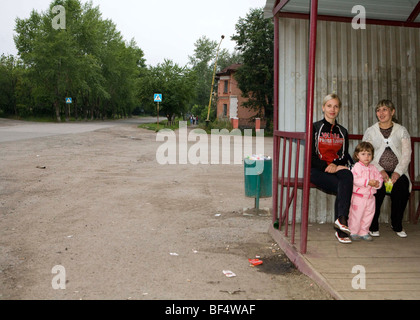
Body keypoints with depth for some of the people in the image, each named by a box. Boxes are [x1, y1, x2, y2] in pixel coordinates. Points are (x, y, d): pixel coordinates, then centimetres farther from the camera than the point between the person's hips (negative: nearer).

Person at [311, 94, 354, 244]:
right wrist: (327, 166, -15)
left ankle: (341, 219, -41)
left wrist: (336, 166, -10)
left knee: (347, 176, -35)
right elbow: (310, 156, -2)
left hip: (337, 168, 3)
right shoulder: (315, 128, 6)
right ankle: (341, 225, -29)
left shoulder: (343, 132, 20)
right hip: (317, 170, -3)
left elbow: (345, 157, 13)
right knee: (345, 188, -31)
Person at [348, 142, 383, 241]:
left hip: (370, 197, 7)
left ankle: (364, 232, 24)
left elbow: (379, 177, 12)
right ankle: (353, 232, 12)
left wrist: (378, 183, -10)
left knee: (368, 215, 12)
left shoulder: (373, 168, 11)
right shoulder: (357, 167, -10)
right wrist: (368, 182, -28)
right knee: (356, 215, -1)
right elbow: (355, 179, -22)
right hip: (358, 196, -6)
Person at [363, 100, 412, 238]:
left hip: (397, 172, 1)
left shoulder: (402, 131, 11)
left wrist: (397, 172, -14)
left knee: (401, 187, -29)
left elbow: (406, 155, 3)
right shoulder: (370, 131, 9)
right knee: (378, 187, -31)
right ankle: (373, 225, -12)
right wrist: (380, 170, -14)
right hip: (377, 171, -1)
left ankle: (397, 225, -5)